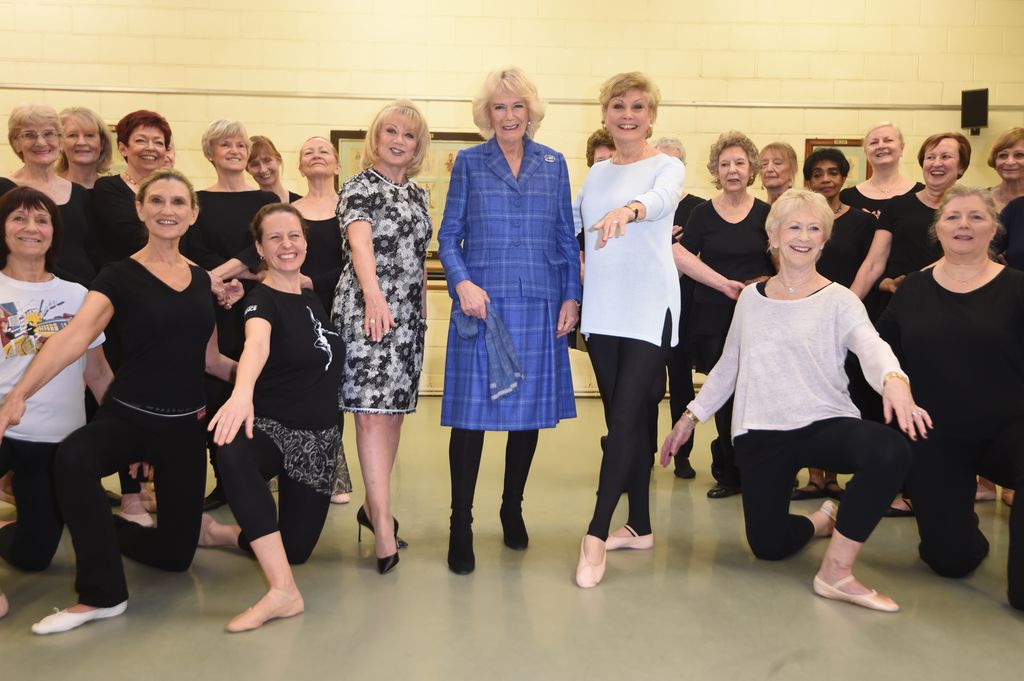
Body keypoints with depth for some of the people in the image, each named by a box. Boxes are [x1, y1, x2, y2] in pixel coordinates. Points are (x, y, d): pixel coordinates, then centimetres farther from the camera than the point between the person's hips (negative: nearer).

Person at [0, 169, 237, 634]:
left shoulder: (201, 280, 6)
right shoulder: (119, 276, -7)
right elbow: (75, 335, -24)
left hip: (184, 423, 4)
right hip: (126, 415, -3)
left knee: (176, 552, 5)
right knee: (72, 459, -39)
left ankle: (104, 530, 38)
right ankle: (102, 595, -20)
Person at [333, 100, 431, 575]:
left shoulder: (417, 194, 16)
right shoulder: (359, 188, -4)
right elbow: (360, 243, -23)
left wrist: (423, 310, 16)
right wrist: (373, 295, -40)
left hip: (408, 313, 7)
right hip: (366, 308, -6)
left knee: (394, 408, 9)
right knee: (372, 410, -9)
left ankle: (375, 505, 23)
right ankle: (384, 526, -9)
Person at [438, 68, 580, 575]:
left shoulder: (553, 164, 10)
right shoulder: (469, 162, 6)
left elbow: (567, 237, 11)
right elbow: (449, 235, 3)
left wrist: (571, 297, 4)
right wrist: (463, 282, -13)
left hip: (539, 305, 2)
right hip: (482, 302, -2)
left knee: (530, 408, 8)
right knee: (471, 411, -4)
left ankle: (512, 508, 27)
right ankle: (460, 525, 7)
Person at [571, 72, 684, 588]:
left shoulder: (668, 166, -2)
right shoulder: (597, 173, 15)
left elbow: (662, 198, -25)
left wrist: (630, 210, -45)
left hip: (648, 310, -6)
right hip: (602, 311, 6)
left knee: (626, 418, -9)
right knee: (626, 418, 11)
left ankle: (596, 534, -5)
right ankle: (639, 526, 22)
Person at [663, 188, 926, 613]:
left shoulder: (838, 300, 0)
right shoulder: (751, 297, 10)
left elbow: (871, 346, -20)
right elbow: (728, 366, 18)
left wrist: (894, 379, -42)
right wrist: (691, 415, 17)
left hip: (825, 423, -2)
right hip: (760, 434, 3)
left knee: (892, 451, -35)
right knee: (767, 545, -8)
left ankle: (836, 571, -18)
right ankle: (823, 521, 29)